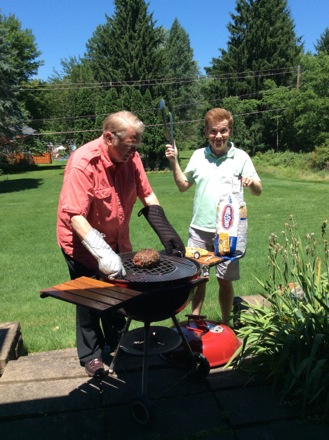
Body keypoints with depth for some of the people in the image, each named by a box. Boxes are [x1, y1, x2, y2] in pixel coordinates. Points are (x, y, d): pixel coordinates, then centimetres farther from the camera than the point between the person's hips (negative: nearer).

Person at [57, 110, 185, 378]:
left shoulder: (131, 157, -10)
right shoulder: (83, 163, -28)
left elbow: (147, 196, -4)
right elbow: (74, 217, -32)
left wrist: (167, 233, -13)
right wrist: (102, 253, -40)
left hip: (117, 242, 6)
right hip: (83, 245, -5)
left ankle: (117, 345, 40)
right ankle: (91, 356, 30)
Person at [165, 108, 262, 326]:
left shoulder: (241, 157, -3)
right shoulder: (198, 156, 6)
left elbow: (258, 191, -4)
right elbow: (183, 185, 12)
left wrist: (252, 182, -25)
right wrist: (174, 162, 1)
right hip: (199, 229, 3)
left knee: (225, 280, 8)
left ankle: (225, 323, 28)